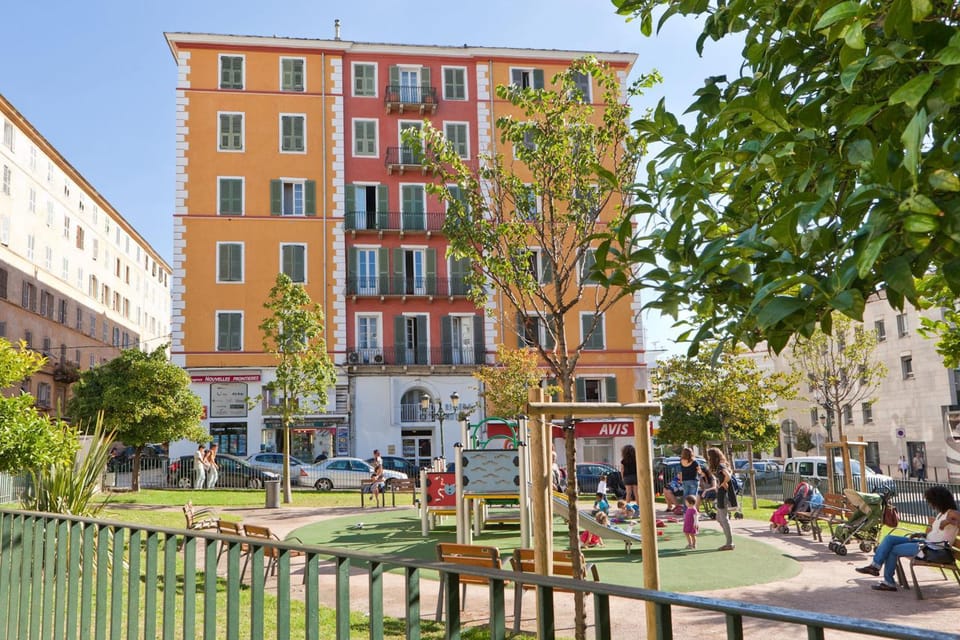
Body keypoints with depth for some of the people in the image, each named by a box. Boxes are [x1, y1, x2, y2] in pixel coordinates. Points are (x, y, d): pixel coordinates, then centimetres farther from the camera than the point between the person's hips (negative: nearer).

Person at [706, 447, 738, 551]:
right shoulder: (720, 466, 14)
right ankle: (729, 541, 17)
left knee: (724, 519, -5)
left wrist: (723, 484, -15)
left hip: (723, 494, -10)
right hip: (721, 494, 10)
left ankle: (729, 544, -1)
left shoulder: (720, 466, -15)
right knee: (719, 518, 15)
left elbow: (728, 476, -31)